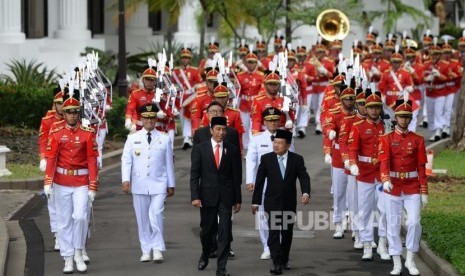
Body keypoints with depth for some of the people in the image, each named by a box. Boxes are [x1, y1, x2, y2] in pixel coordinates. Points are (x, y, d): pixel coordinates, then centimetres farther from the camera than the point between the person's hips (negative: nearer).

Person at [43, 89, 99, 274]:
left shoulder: (88, 134, -1)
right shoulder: (56, 134, 1)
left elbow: (92, 161, -2)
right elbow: (51, 159, -3)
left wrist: (93, 187, -6)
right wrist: (48, 183, -13)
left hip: (81, 183, -1)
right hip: (61, 183, 1)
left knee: (80, 217, -14)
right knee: (64, 221, 4)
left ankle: (79, 254, 4)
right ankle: (68, 259, 10)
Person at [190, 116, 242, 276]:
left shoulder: (232, 150, 4)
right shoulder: (199, 148, 1)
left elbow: (236, 176, 6)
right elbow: (194, 174, -2)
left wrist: (238, 199, 5)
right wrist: (195, 196, -10)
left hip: (226, 197, 0)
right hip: (207, 196, 0)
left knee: (224, 232, -4)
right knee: (206, 230, 11)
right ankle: (205, 256, 38)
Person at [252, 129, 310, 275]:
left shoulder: (297, 159, -1)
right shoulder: (266, 159, -3)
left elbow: (304, 177, -10)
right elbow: (259, 181, 1)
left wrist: (306, 192, -29)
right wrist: (256, 202, 1)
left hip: (289, 203, 2)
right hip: (272, 203, -2)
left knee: (287, 233, 12)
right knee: (274, 233, -10)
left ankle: (284, 260, 28)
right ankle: (277, 264, -13)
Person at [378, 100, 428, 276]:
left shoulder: (418, 140, 3)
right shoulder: (386, 139, 0)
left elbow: (421, 168, 3)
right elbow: (384, 162, -13)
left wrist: (424, 192, 0)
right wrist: (386, 181, -32)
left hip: (412, 189, 0)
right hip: (392, 188, 0)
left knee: (414, 223, -12)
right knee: (393, 226, 3)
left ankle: (410, 260, 3)